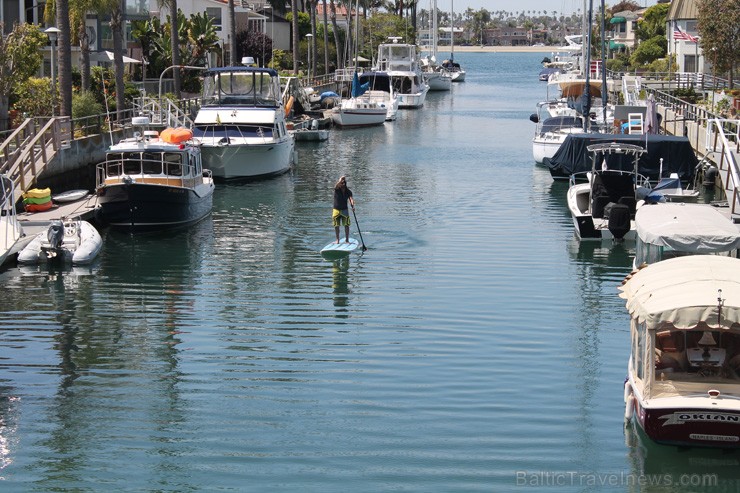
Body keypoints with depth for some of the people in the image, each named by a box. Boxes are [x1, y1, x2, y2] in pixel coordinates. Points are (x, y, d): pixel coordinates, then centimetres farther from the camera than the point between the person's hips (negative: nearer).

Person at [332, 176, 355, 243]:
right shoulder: (337, 190, -8)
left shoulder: (348, 191, -5)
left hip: (344, 210, 1)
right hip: (336, 210, -1)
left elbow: (351, 199, -20)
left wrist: (352, 206, -39)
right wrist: (340, 181, -49)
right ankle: (337, 240, 13)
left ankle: (347, 240, 4)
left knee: (346, 225, -3)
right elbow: (336, 186, -33)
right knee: (336, 226, 2)